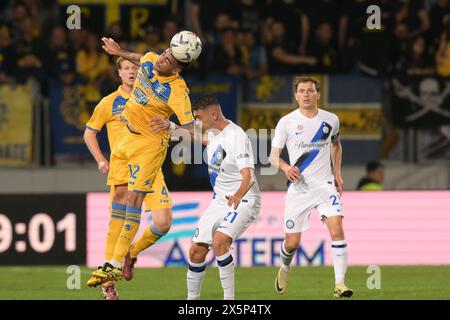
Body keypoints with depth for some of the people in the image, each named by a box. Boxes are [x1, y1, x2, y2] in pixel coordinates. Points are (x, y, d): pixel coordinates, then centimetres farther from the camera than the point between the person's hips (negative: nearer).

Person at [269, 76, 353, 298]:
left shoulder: (330, 120, 4)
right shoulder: (287, 122, -4)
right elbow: (273, 155, -1)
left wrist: (337, 173, 15)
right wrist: (286, 167, -22)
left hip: (325, 186, 1)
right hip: (298, 188, -1)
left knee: (337, 229, -20)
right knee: (292, 242, 1)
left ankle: (340, 283, -17)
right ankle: (285, 268, 37)